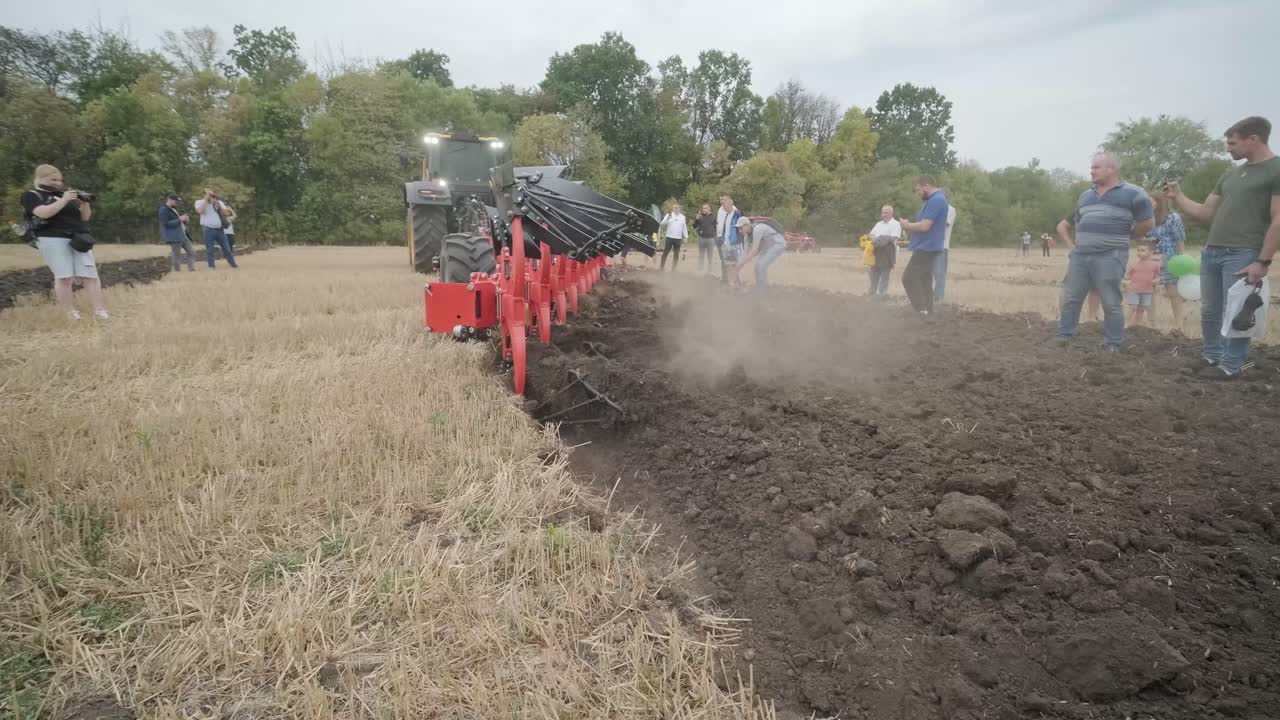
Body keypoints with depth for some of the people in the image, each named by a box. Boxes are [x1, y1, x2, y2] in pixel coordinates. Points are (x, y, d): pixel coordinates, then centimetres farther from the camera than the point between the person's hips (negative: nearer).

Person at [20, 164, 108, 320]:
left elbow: (84, 217, 16)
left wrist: (84, 203, -3)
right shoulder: (31, 196, 6)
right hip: (52, 240, -4)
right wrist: (64, 200, -16)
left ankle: (99, 310, -9)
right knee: (64, 276, -10)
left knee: (90, 275, -7)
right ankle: (70, 313, -7)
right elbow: (44, 213, -14)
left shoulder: (65, 193, 21)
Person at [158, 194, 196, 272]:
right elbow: (166, 224, -19)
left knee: (191, 253, 5)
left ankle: (191, 270, 7)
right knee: (177, 257, -5)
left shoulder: (174, 209, 21)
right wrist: (179, 219, -19)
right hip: (174, 237, -9)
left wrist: (184, 220, 6)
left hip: (183, 235, 9)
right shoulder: (164, 210, -8)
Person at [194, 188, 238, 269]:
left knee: (226, 248, 7)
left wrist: (217, 203, -12)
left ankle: (233, 264, 17)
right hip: (208, 229, -3)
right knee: (210, 250, 0)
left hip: (219, 229, 3)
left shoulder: (219, 202, 11)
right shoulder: (199, 202, 2)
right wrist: (206, 200, -13)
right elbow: (200, 211, -18)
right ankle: (211, 267, 4)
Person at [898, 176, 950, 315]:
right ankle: (926, 311, 15)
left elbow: (924, 226, -24)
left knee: (909, 278, -11)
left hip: (926, 248, -11)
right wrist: (910, 226, 9)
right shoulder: (936, 199, 17)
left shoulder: (935, 200, -18)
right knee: (924, 281, 12)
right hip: (928, 247, 11)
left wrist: (907, 225, -8)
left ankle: (922, 310, -12)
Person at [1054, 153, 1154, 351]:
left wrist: (1123, 238, 8)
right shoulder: (1086, 195, 17)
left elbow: (1147, 223, -1)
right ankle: (1064, 336, 18)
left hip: (1109, 257, -6)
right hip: (1079, 255, 6)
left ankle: (1112, 344, 7)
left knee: (1111, 303, -1)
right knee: (1070, 298, 8)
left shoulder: (1132, 193, -3)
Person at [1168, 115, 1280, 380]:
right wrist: (1178, 197, 12)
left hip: (1243, 255, -7)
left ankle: (1231, 365, 6)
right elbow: (1205, 214, 21)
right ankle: (1212, 356, 24)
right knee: (1209, 311, 11)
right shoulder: (1230, 174, 17)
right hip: (1211, 252, 7)